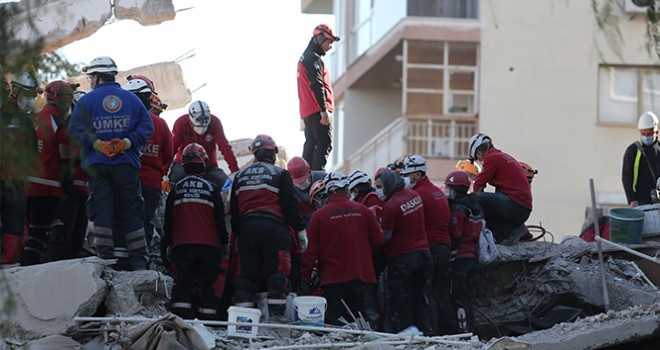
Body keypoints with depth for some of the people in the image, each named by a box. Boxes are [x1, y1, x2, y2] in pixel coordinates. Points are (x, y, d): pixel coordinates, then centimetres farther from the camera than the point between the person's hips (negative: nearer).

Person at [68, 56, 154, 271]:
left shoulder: (86, 100, 1)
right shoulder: (132, 99, 7)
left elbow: (77, 130, -9)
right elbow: (146, 125, -1)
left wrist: (98, 145, -13)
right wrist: (128, 143, -9)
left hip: (97, 164, -1)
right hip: (127, 164, 1)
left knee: (101, 212, 1)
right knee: (132, 213, 6)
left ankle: (104, 259, -5)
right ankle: (139, 262, 5)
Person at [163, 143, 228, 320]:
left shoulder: (176, 189, 6)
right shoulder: (211, 188, 3)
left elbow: (168, 221, 9)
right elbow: (220, 219, 4)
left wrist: (166, 243, 16)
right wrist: (225, 241, 13)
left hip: (181, 244, 1)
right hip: (209, 244, -1)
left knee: (183, 282, 3)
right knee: (207, 283, 4)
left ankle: (180, 316, -8)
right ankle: (207, 316, -2)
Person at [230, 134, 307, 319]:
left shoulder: (240, 176, 17)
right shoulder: (280, 174, 2)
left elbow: (234, 211, 18)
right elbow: (290, 205, -3)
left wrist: (237, 233, 24)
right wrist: (301, 230, 2)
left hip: (246, 227, 5)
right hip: (273, 227, -5)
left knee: (247, 274, 6)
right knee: (277, 272, -5)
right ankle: (275, 313, -13)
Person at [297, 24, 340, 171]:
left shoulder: (305, 57, 22)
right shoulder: (313, 59, -11)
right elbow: (317, 86, -19)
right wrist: (324, 110, -23)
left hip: (307, 111, 10)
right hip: (317, 110, -10)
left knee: (310, 145, 12)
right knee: (324, 144, -12)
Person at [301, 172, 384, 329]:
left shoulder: (319, 216, -4)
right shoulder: (362, 211, 0)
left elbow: (312, 251, -4)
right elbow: (379, 240, 5)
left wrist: (306, 278, 4)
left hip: (333, 279, -1)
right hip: (363, 275, 1)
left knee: (335, 323, 2)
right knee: (369, 319, 5)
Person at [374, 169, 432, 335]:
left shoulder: (391, 206, -18)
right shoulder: (415, 196, 6)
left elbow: (385, 236, -17)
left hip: (402, 257, -7)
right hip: (422, 252, 7)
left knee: (401, 302, 1)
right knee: (420, 299, 14)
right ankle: (425, 331, 14)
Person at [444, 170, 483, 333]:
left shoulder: (458, 208, -13)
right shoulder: (475, 206, 14)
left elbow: (455, 238, -16)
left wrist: (450, 263, -14)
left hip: (460, 258, -9)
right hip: (472, 256, 9)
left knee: (458, 297, -7)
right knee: (467, 297, 13)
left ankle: (464, 331, -10)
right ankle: (470, 330, 14)